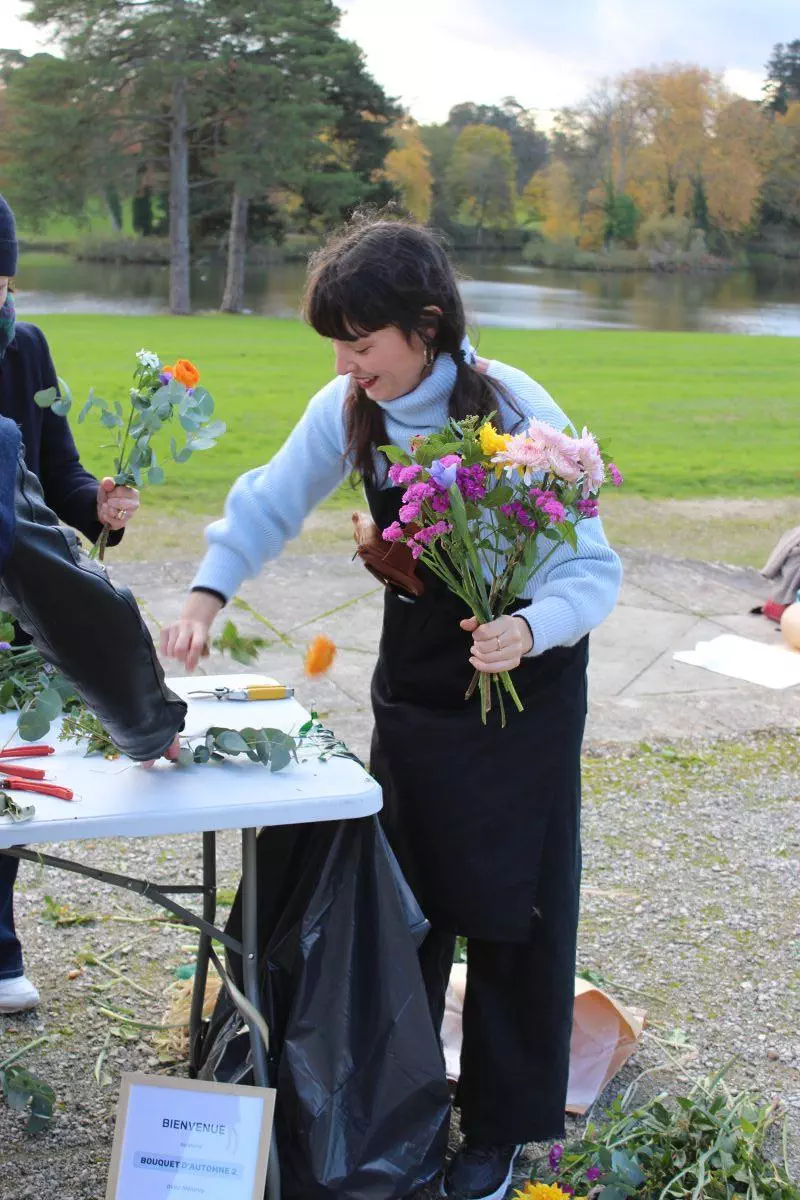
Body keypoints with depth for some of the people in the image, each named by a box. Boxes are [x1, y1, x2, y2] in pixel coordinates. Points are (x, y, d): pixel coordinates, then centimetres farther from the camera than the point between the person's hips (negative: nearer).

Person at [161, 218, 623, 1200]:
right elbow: (271, 503, 2)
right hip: (413, 686, 5)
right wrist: (206, 594, -12)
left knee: (509, 907, 3)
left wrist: (528, 629, -43)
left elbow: (592, 570, -23)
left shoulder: (517, 410, -25)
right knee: (402, 897, 12)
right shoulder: (349, 409, -10)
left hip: (523, 688, -4)